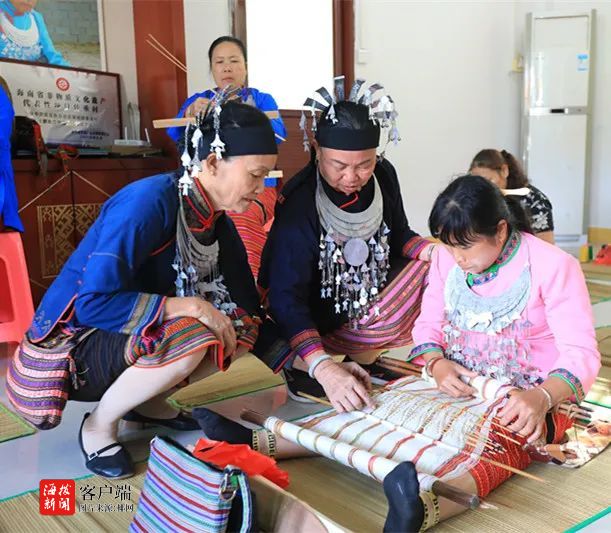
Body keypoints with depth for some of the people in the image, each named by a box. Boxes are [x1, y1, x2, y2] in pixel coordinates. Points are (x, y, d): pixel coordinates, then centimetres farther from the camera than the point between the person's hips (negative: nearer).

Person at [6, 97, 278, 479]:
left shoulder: (217, 221, -2)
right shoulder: (150, 201, -27)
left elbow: (251, 309, -1)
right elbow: (94, 303, -30)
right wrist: (183, 306, -32)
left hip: (131, 341, 8)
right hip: (69, 348, -7)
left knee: (243, 327, -6)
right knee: (189, 337, -32)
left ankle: (147, 402, 10)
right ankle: (99, 424, -6)